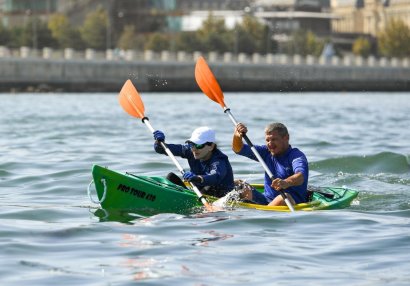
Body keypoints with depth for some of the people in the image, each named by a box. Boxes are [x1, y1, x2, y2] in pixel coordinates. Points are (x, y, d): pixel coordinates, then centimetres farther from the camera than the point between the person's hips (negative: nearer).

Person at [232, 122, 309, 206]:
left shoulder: (297, 155, -10)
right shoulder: (267, 152, 11)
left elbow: (300, 176, -32)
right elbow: (238, 149, 12)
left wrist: (286, 183, -54)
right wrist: (237, 137, -12)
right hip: (266, 201, 7)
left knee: (285, 197, -38)